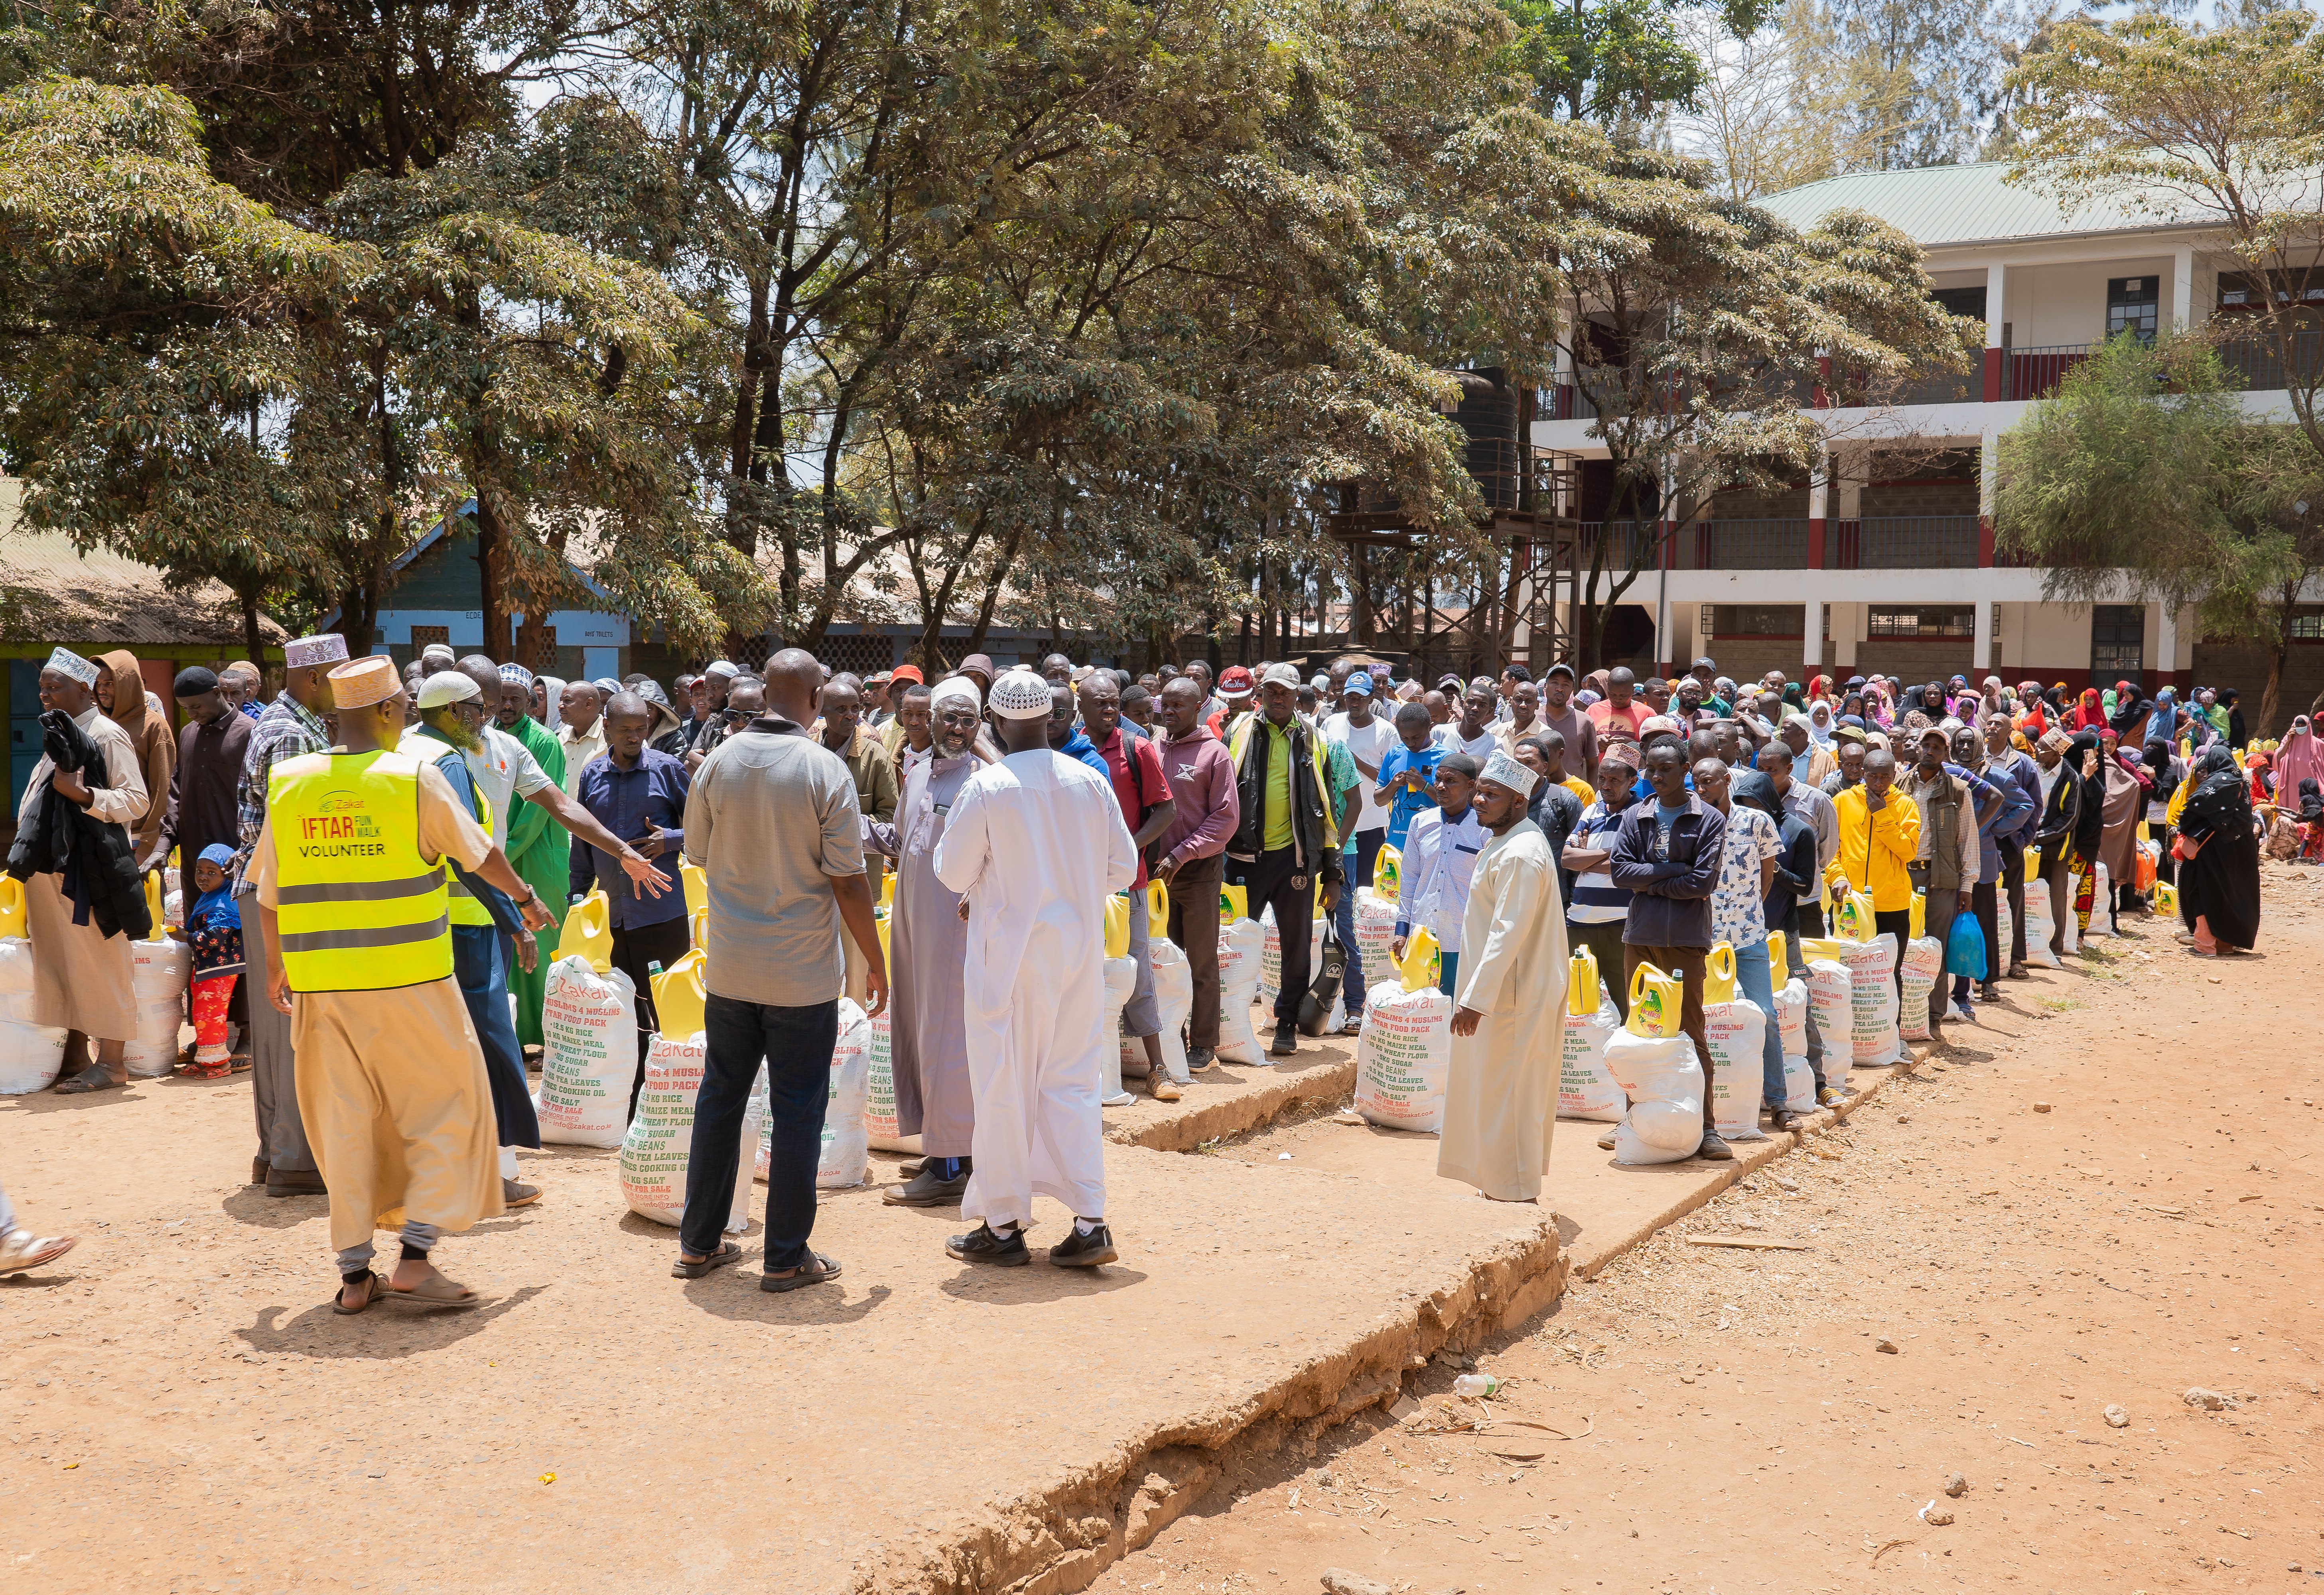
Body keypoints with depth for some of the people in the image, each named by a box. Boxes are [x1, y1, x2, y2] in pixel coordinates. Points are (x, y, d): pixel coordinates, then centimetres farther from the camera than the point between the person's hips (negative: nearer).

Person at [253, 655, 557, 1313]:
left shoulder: (288, 783, 3)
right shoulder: (415, 779, -7)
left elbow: (267, 893, 9)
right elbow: (480, 854, 5)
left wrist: (277, 968, 23)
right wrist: (527, 898, 23)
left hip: (321, 985, 4)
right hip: (409, 983, -4)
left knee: (345, 1124, 12)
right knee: (444, 1110, 9)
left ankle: (354, 1274, 16)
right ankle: (415, 1258, 3)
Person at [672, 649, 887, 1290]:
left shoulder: (718, 762, -1)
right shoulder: (825, 770, -13)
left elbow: (698, 854, 11)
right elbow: (848, 880, -13)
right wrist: (876, 963, -3)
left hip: (729, 966, 4)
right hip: (803, 972, -4)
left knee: (720, 1099, 15)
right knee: (796, 1111, 5)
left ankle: (699, 1244, 23)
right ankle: (786, 1257, 10)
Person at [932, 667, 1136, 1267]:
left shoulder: (986, 787, -13)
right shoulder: (1091, 782, -1)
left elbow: (954, 873, -6)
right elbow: (1123, 868, 5)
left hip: (1010, 954, -4)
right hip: (1079, 951, 4)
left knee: (1005, 1087, 6)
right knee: (1072, 1082, 11)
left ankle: (1003, 1227, 13)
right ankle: (1090, 1223, 7)